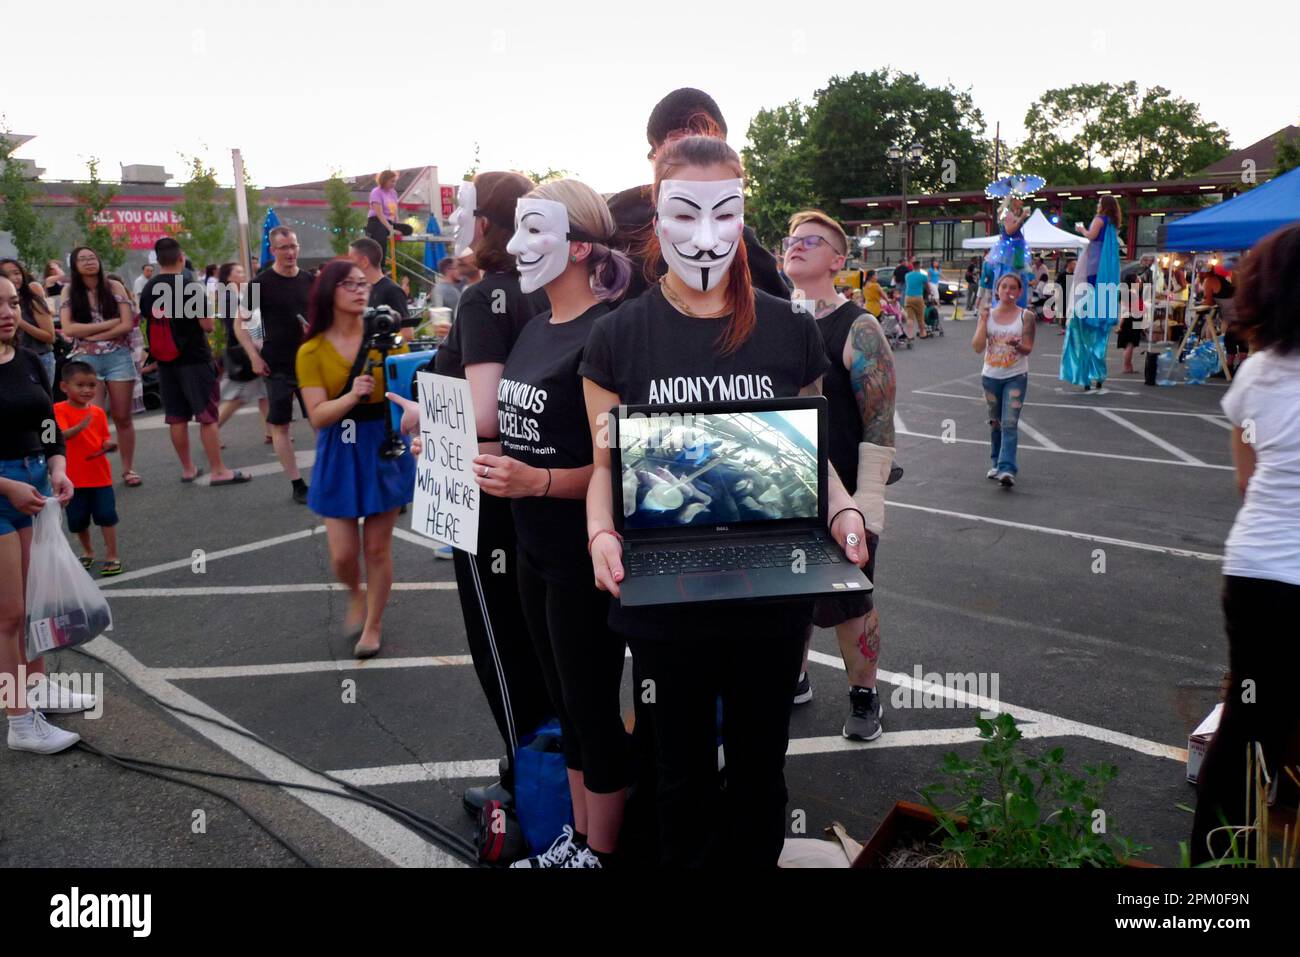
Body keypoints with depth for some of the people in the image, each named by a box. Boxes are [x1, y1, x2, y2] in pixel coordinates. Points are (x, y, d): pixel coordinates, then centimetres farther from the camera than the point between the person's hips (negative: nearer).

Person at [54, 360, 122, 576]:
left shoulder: (98, 412, 3)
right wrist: (80, 427, -42)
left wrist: (107, 445, -13)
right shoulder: (60, 410, -9)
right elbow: (61, 435, -24)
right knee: (78, 519, 11)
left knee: (106, 515, -3)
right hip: (74, 477, -1)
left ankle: (112, 555, 5)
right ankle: (87, 551, 32)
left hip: (99, 475, 1)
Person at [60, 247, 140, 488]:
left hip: (118, 358, 0)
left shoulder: (114, 286, 2)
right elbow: (67, 328, -7)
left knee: (122, 417, 5)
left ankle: (128, 468, 16)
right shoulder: (69, 292, 3)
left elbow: (127, 324, -6)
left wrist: (92, 336, -11)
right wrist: (108, 323, -11)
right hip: (86, 361, 0)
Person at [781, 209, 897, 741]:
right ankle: (795, 680, 37)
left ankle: (864, 697, 27)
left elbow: (879, 425, -13)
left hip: (838, 498, -5)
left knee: (850, 603, 6)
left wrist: (867, 507, -17)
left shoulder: (856, 329, -10)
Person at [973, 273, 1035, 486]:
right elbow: (977, 347, -6)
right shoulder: (987, 315, 3)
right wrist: (983, 321, -15)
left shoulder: (1026, 316, -2)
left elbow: (1028, 349, -7)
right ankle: (997, 464, 28)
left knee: (1010, 424, -13)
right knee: (995, 423, 14)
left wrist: (1017, 345, -29)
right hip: (991, 376, 3)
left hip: (1016, 377, -3)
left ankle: (1007, 469, -19)